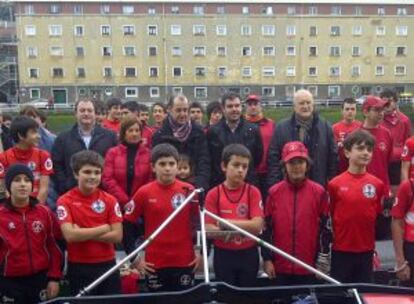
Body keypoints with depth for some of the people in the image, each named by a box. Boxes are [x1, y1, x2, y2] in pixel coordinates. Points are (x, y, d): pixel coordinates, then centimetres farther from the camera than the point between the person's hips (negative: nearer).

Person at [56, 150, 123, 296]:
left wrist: (83, 234, -13)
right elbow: (70, 235, -17)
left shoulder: (110, 200, 0)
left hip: (107, 265, 2)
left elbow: (117, 236, -6)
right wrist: (104, 228, -10)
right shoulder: (65, 201, -6)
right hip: (79, 268, -2)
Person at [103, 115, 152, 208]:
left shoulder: (148, 153, 3)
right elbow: (107, 179, -2)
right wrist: (124, 200, -10)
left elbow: (151, 180, -1)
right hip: (118, 204, 0)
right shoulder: (112, 153, 5)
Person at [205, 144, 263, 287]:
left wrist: (226, 223, -19)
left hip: (248, 255, 0)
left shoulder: (253, 192, -3)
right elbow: (208, 229, -10)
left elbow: (257, 225, -12)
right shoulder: (213, 194, -4)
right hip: (223, 255, 0)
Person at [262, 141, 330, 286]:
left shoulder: (319, 192, -3)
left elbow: (325, 227, 0)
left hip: (309, 266, -1)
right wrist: (267, 259, 1)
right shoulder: (274, 192, -1)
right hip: (280, 266, 1)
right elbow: (266, 228, 3)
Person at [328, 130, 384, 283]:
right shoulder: (335, 184, -7)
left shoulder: (378, 185, -1)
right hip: (341, 251, -2)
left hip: (366, 251, 2)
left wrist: (375, 248, 7)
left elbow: (379, 217, 7)